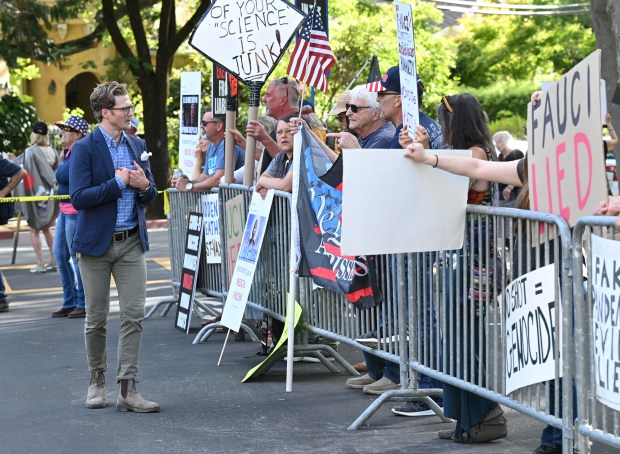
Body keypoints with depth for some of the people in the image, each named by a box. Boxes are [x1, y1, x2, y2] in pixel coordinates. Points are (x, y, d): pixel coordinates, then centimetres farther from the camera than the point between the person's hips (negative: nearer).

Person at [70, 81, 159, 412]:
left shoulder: (137, 146, 10)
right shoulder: (84, 149, -8)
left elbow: (150, 196, 16)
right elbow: (79, 198, -17)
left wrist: (144, 186, -7)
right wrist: (118, 182, -15)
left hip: (131, 242, 4)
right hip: (96, 244, -4)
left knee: (134, 315, -4)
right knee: (96, 319, 6)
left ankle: (126, 388, -2)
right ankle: (97, 382, 22)